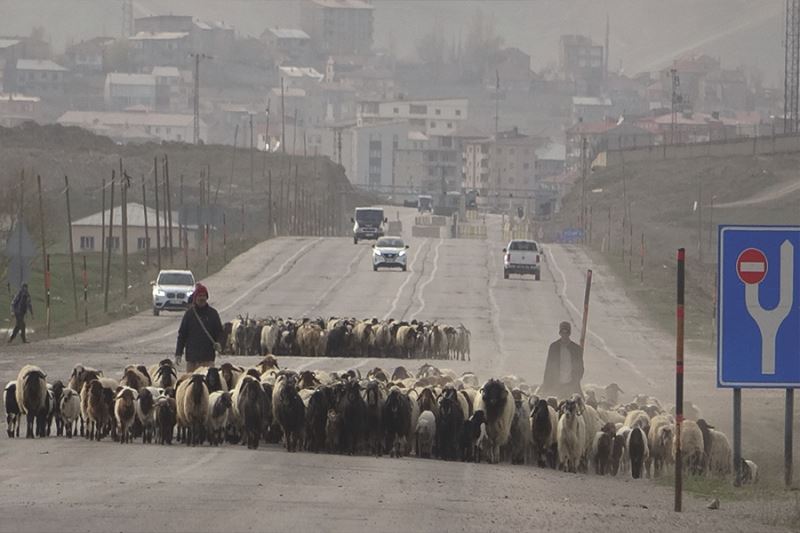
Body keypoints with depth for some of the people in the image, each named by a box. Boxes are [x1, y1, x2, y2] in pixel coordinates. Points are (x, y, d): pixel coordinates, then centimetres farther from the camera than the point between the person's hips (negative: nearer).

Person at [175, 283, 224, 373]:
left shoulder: (213, 313, 7)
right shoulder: (189, 313, 6)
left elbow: (220, 331, 12)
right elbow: (182, 334, 8)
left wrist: (218, 343, -10)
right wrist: (178, 353, 3)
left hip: (208, 356, -1)